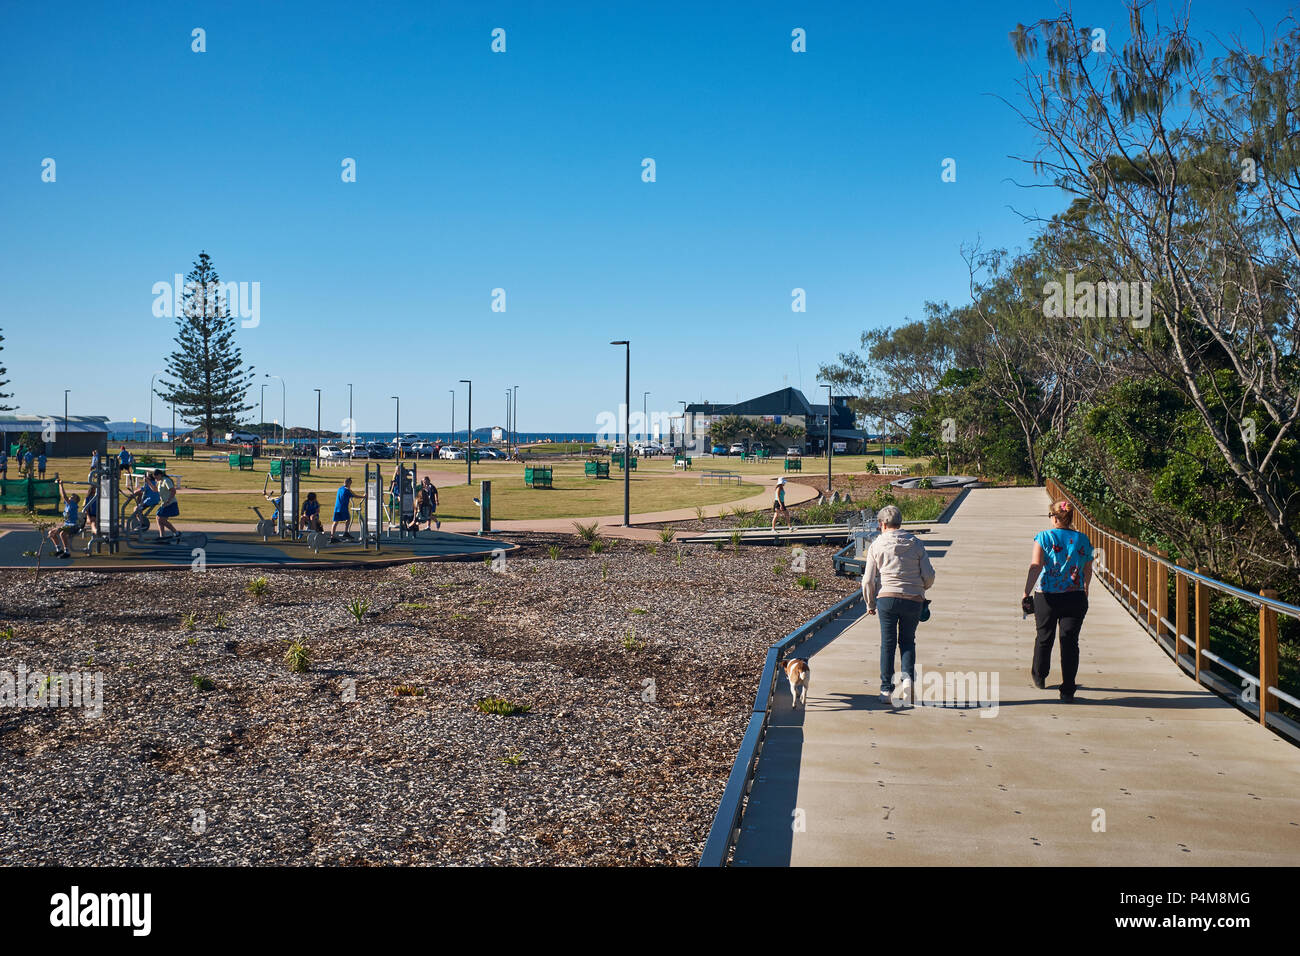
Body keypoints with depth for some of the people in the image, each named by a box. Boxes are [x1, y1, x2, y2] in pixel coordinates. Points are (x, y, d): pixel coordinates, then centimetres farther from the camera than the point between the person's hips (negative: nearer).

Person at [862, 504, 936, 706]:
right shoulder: (916, 543, 6)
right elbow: (929, 575, 3)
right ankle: (908, 676, -10)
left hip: (886, 598, -1)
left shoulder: (877, 545, 2)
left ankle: (886, 690, 5)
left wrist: (870, 604, 12)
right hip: (913, 600, 1)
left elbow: (868, 580, -1)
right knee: (907, 641, 13)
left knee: (887, 644, 5)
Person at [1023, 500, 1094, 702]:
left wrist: (1027, 592, -16)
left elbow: (1036, 566, -16)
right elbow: (1088, 571, 13)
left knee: (1044, 638, 17)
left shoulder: (1044, 537, -6)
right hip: (1075, 597, 1)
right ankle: (1068, 690, -2)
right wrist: (1085, 590, 31)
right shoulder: (1083, 539, 4)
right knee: (1070, 641, 2)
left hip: (1047, 596, -1)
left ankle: (1039, 677, 37)